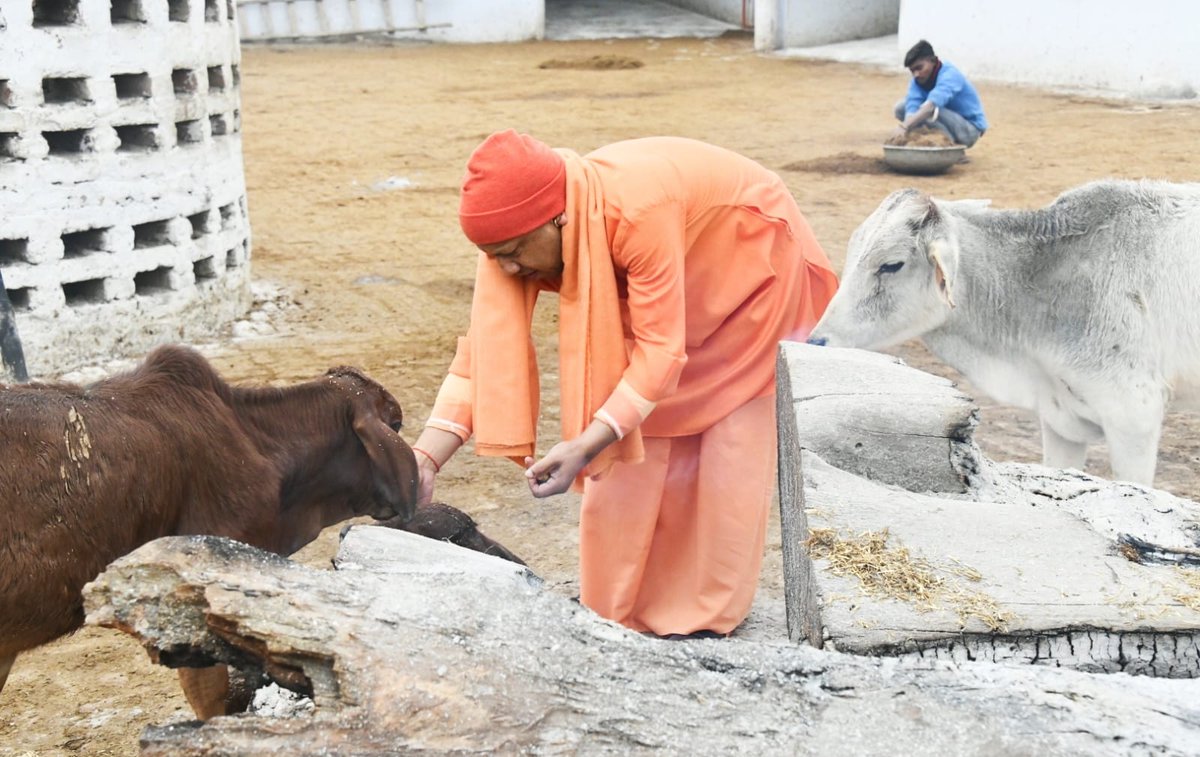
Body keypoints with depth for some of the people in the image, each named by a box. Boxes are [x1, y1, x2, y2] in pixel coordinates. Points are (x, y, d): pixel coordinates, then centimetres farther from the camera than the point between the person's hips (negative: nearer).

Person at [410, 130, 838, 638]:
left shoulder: (638, 213, -43)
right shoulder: (522, 229, -23)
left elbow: (660, 350, -40)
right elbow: (487, 348, -23)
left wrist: (584, 446, -49)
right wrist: (425, 458, -34)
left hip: (751, 257, -6)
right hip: (685, 286, 6)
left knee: (728, 453, -5)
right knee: (634, 447, 1)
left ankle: (706, 618, 8)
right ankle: (614, 610, 10)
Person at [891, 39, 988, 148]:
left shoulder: (950, 76, -26)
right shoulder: (917, 82, -5)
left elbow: (932, 104, -43)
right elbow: (911, 110, -22)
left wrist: (904, 127, -55)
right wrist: (906, 134, -43)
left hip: (970, 129, -8)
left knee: (931, 111, -34)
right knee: (901, 107, -2)